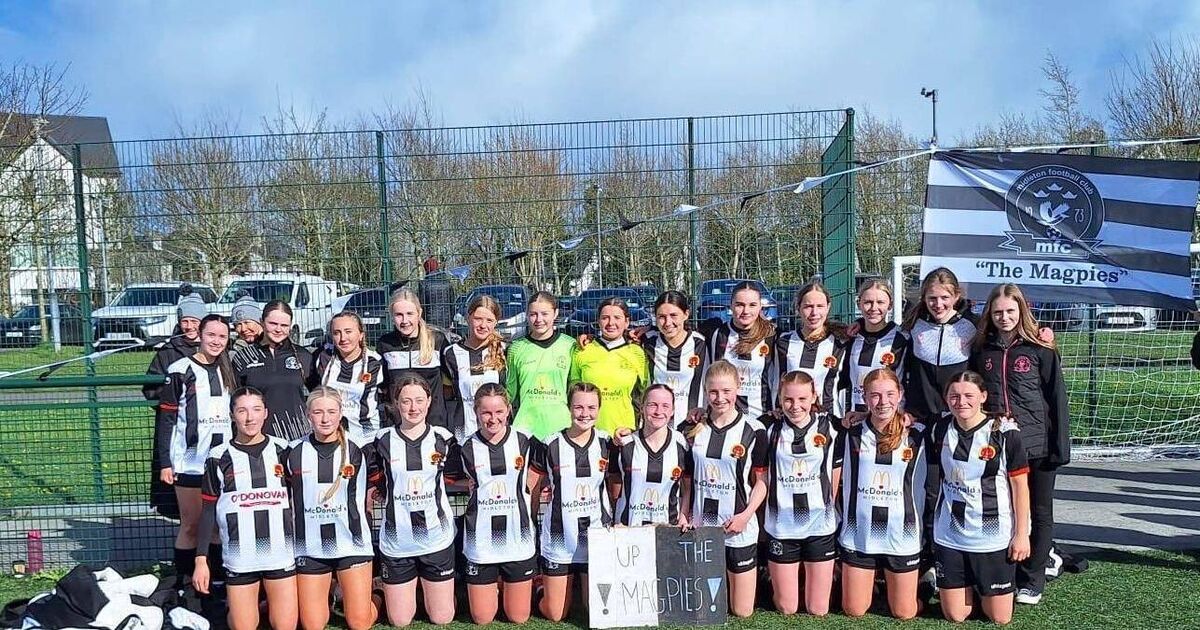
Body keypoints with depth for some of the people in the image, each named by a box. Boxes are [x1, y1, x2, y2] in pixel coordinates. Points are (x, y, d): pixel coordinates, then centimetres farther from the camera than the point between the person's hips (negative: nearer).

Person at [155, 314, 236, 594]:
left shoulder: (227, 371, 11)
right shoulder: (180, 370, -5)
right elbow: (166, 418, -5)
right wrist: (165, 462, -10)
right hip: (189, 463, -5)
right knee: (191, 525, 1)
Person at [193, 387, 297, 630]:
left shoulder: (282, 451, 4)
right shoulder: (219, 458, 1)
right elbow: (209, 512, 4)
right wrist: (201, 559, 1)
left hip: (281, 555, 1)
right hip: (239, 558, -1)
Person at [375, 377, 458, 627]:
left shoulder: (443, 439, -1)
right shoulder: (383, 441, -3)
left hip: (436, 538, 0)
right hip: (396, 541, 0)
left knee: (442, 618, 8)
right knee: (399, 621, 9)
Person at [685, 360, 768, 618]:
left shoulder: (753, 430, -7)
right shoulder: (695, 428, 3)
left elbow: (761, 481, -3)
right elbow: (688, 477, 10)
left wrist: (746, 515, -15)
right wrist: (684, 514, -1)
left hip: (738, 529, -3)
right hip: (700, 528, 3)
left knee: (742, 612, 5)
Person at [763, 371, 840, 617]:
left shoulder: (828, 426, -4)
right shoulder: (770, 427, -6)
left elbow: (835, 472, 6)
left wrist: (826, 507, 8)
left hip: (820, 526, 0)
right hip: (781, 526, 0)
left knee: (818, 610, 8)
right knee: (786, 609, 9)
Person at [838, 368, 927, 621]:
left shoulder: (917, 434, -6)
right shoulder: (853, 434, -3)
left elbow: (919, 486, 2)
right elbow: (845, 484, 5)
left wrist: (915, 526, 5)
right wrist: (847, 521, 5)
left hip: (902, 536, -1)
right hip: (858, 535, 1)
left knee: (904, 613, 8)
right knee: (854, 611, 9)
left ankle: (889, 580, 37)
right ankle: (872, 578, 37)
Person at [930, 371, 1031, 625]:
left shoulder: (1005, 432, -12)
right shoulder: (941, 429, -1)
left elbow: (1020, 485, -7)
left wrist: (1022, 534, -7)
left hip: (993, 537, -3)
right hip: (948, 536, 3)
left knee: (1000, 619, 7)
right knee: (955, 616, 9)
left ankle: (980, 587, 36)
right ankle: (969, 589, 38)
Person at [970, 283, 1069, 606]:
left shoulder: (1041, 350, -3)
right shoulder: (981, 350, 5)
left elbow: (1057, 399, -3)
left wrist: (1060, 446, -8)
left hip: (1036, 446, -2)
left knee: (1040, 514, 8)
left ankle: (1031, 582, 20)